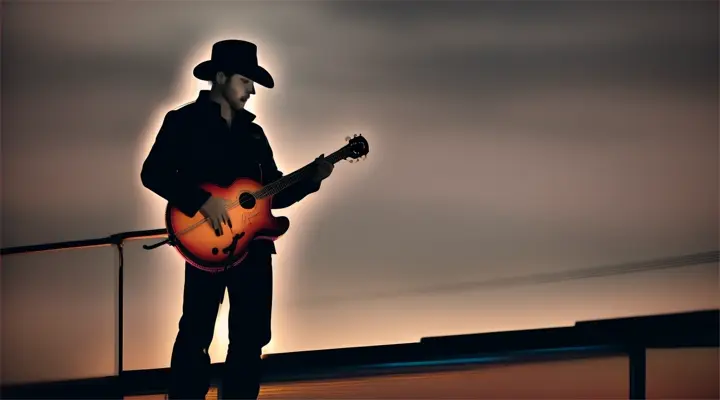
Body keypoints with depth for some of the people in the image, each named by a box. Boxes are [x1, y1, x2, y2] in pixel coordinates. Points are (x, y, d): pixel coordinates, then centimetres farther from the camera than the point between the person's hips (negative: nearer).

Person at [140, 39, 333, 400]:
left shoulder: (252, 131, 18)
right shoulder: (184, 122, -1)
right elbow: (153, 173, -11)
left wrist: (311, 178, 3)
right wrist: (202, 201, -19)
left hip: (253, 243, 6)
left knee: (250, 338, 6)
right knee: (196, 335, -8)